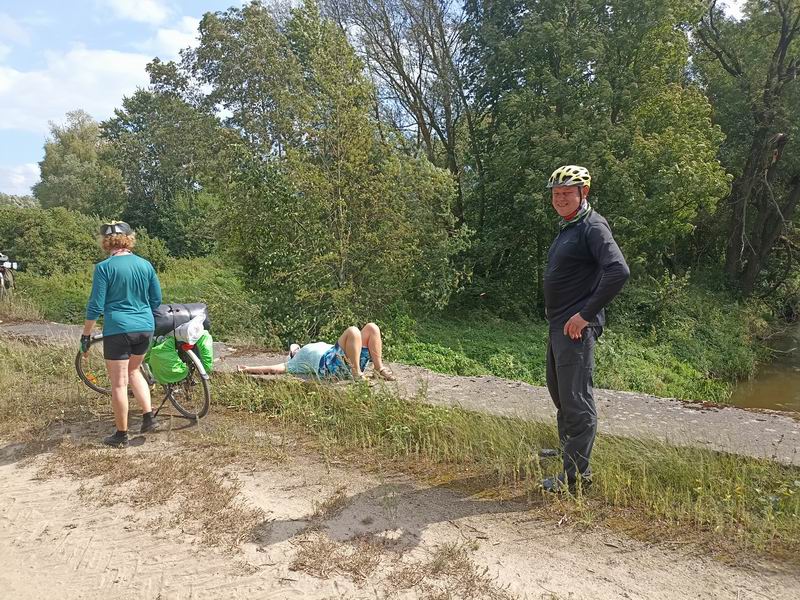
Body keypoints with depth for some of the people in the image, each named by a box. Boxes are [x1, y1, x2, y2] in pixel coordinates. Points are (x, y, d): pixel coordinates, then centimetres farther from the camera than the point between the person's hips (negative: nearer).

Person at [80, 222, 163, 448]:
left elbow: (96, 305, -10)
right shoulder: (145, 265, 3)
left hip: (118, 329, -5)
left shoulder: (104, 267, -10)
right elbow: (156, 299, 10)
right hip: (145, 328, 5)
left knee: (119, 383, 5)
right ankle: (148, 417, 19)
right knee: (133, 370, 26)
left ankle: (121, 435, 15)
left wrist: (86, 334, 1)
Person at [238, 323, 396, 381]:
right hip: (329, 364, -6)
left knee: (372, 327, -10)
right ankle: (357, 376, -34)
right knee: (352, 331, -31)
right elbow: (274, 368, 17)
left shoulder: (319, 346, 44)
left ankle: (380, 368, -14)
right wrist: (247, 369, 12)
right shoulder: (296, 361, 26)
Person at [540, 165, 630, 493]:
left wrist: (586, 314, -23)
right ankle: (568, 448, 40)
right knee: (558, 391, 22)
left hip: (576, 327, -10)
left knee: (576, 399, -5)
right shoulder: (567, 228, 16)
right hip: (557, 324, 10)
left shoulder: (593, 227, -13)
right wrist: (555, 315, 16)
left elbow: (619, 271, -27)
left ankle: (577, 473, 5)